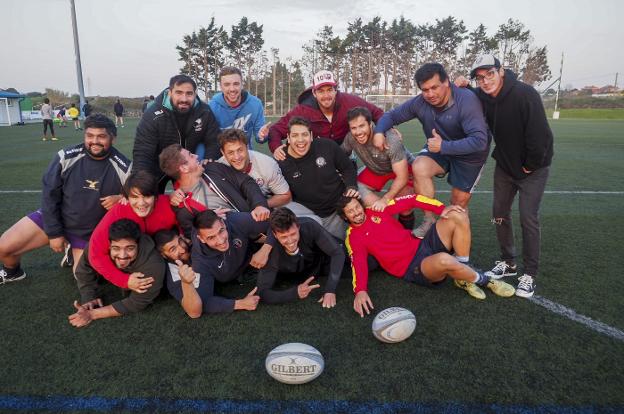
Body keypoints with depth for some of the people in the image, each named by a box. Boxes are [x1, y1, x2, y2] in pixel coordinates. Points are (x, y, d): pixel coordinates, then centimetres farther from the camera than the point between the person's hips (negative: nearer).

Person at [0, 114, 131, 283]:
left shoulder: (123, 168, -16)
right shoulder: (66, 157, -16)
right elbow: (49, 195, -9)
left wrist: (120, 198, -25)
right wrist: (54, 233, -9)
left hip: (88, 232, 0)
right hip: (53, 219, 1)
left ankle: (73, 253, 27)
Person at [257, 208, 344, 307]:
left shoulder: (309, 226, -36)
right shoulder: (272, 251, -37)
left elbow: (337, 252, -30)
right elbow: (263, 293, -34)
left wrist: (330, 290, -37)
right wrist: (295, 293, -48)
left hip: (319, 260, -2)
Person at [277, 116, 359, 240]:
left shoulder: (327, 146, -13)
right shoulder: (281, 164, -15)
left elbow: (348, 168, 3)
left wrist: (351, 187, -11)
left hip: (340, 207, 1)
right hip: (311, 215, -1)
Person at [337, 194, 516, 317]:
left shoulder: (377, 209, 7)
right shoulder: (353, 237, -3)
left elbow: (410, 200, 5)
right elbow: (358, 264, -17)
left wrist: (442, 209, -7)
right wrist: (360, 291, -36)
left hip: (422, 245, 6)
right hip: (413, 268, -6)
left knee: (458, 216, -11)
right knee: (444, 260, -37)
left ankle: (464, 277, -6)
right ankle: (484, 280, -4)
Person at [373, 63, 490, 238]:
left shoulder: (467, 100, -32)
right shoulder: (420, 103, -18)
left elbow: (480, 141, -38)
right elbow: (392, 115, -5)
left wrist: (444, 146, -40)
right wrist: (379, 131, -26)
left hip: (469, 154, -3)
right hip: (438, 148, 3)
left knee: (460, 200, 3)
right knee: (419, 168, -27)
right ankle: (429, 220, -13)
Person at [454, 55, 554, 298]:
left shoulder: (525, 94, -26)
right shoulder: (481, 96, -8)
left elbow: (539, 135, -26)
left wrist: (530, 165, -15)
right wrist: (461, 88, -8)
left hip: (533, 168, -6)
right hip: (504, 164, 6)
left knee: (528, 218, -7)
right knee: (500, 213, 9)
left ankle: (529, 274, 6)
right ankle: (508, 263, 25)